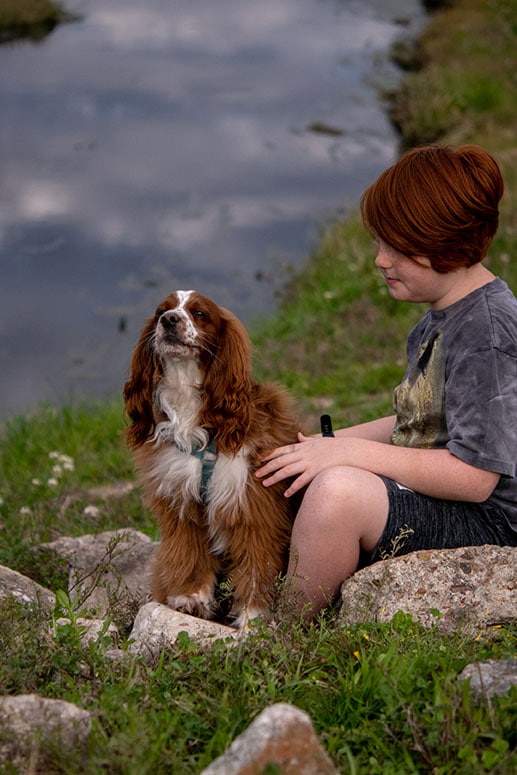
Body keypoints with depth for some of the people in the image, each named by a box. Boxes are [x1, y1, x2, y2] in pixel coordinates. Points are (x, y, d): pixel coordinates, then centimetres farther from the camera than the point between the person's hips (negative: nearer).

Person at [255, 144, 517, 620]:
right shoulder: (441, 315, 9)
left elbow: (474, 478, -25)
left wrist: (349, 453, -22)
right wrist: (328, 444, 4)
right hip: (422, 500, 11)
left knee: (339, 489, -33)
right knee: (283, 472, 10)